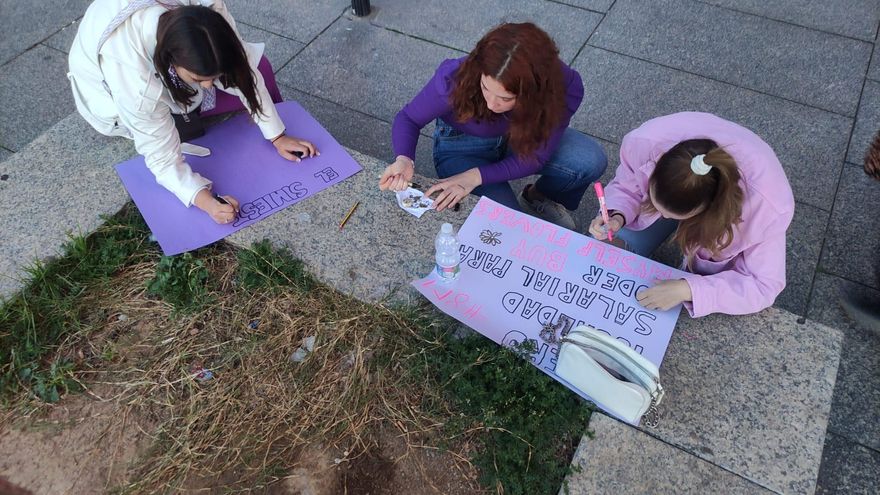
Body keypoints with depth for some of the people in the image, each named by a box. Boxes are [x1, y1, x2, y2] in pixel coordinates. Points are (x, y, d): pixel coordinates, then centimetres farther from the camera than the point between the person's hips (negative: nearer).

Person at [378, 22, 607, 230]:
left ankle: (540, 200, 8)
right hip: (463, 147, -2)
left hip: (518, 138, 3)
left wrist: (476, 177, -34)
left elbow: (536, 157, -21)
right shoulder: (454, 80, -35)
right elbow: (409, 119, -18)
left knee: (591, 160, -24)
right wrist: (404, 159, -40)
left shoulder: (564, 87, -31)